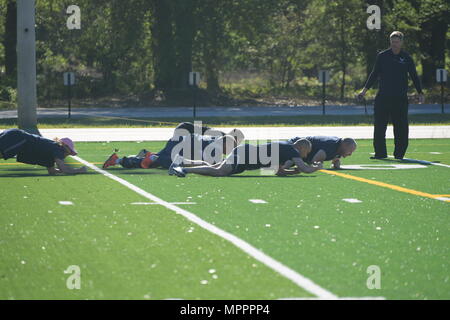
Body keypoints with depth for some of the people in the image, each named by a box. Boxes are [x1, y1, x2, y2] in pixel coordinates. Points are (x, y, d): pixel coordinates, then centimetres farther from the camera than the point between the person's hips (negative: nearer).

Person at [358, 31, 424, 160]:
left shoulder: (407, 58, 5)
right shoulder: (382, 56, 6)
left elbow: (414, 76, 10)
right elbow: (374, 74, 12)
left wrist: (420, 93, 3)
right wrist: (365, 89, 7)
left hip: (401, 98, -1)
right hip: (383, 98, 1)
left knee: (401, 127, -1)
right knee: (379, 126, -2)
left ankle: (399, 153, 7)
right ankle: (380, 153, 4)